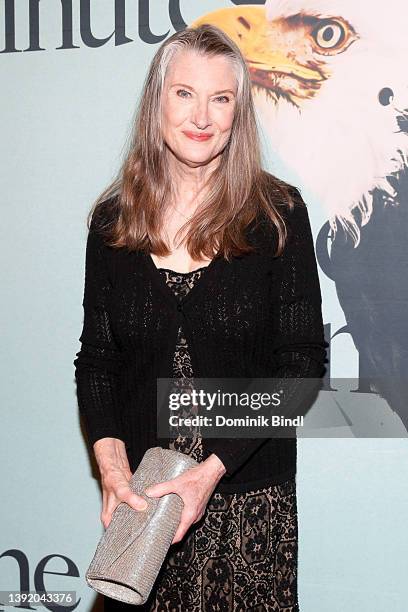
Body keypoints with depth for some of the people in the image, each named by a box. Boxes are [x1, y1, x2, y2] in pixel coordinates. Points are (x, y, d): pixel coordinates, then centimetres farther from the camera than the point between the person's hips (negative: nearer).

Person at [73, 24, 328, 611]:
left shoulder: (278, 212, -5)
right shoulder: (114, 219, 2)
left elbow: (302, 363, -7)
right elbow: (96, 358, 5)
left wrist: (213, 469, -15)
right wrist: (111, 462, -11)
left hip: (250, 495, -2)